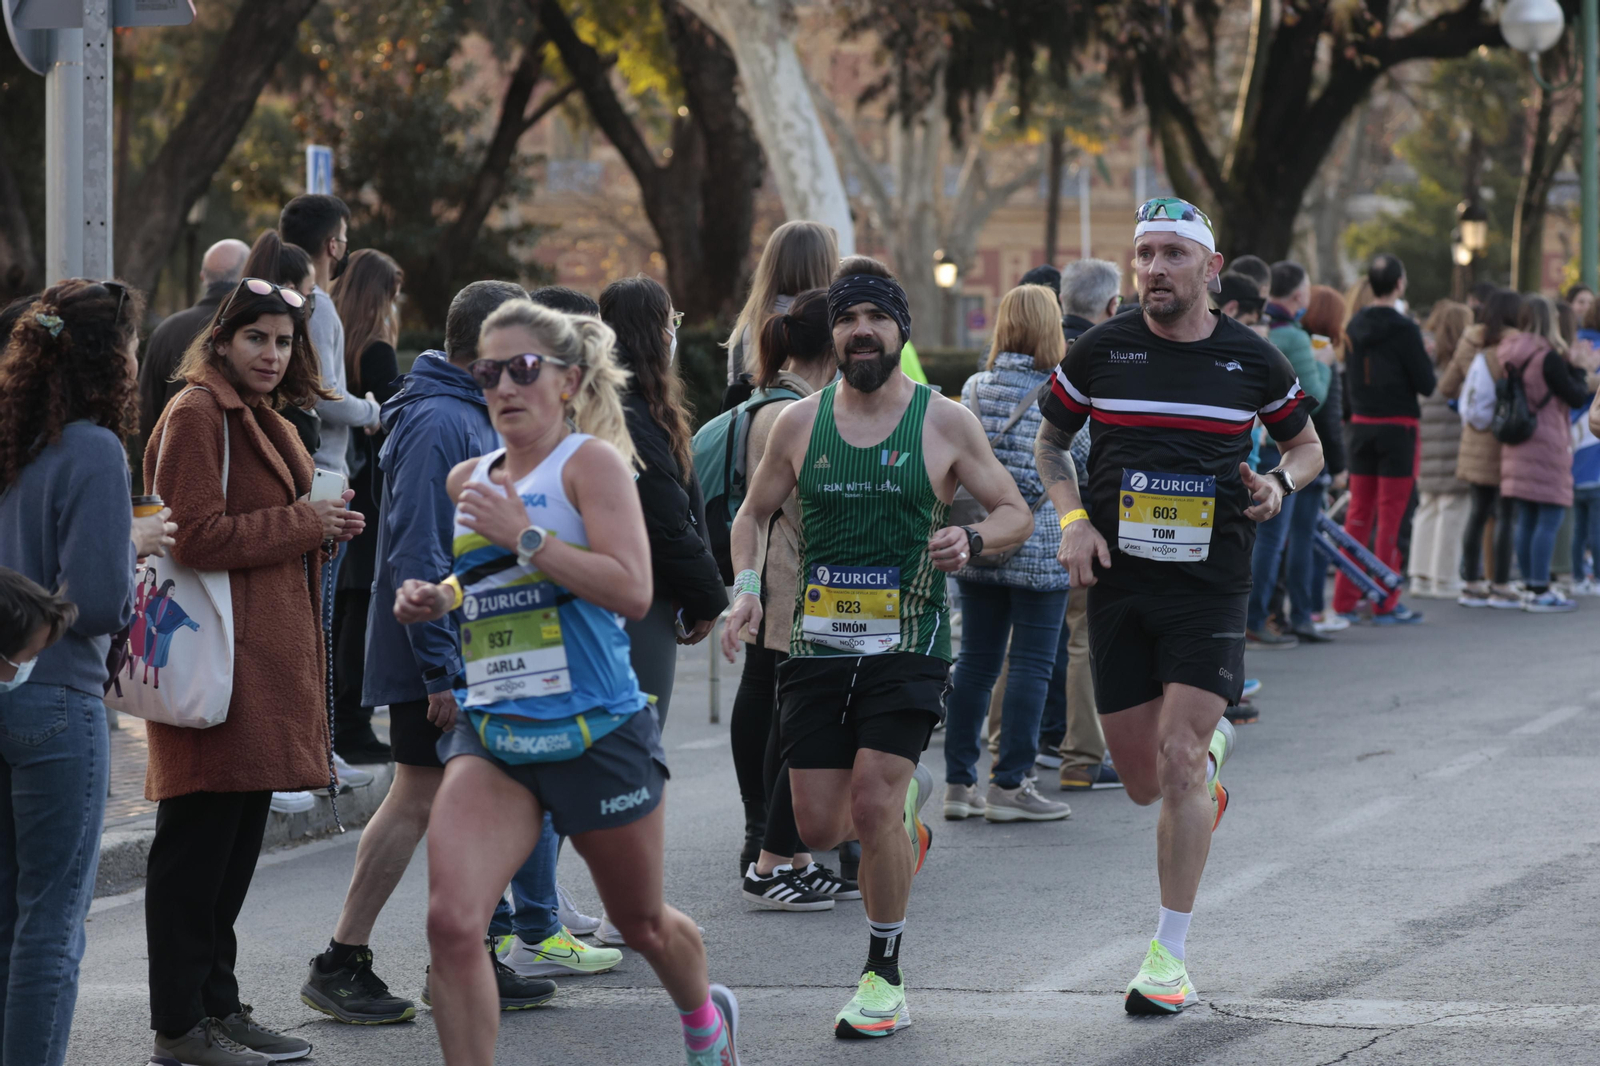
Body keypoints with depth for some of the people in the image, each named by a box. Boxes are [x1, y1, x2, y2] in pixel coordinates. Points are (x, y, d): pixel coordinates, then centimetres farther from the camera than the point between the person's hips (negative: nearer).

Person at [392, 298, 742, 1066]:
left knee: (641, 923, 18)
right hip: (491, 735, 4)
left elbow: (631, 591, -20)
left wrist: (524, 536, -22)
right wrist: (438, 599, 8)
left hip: (595, 733, -4)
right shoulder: (467, 481, 10)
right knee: (452, 923, -19)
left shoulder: (591, 461, -8)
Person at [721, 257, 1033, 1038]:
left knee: (872, 805, -17)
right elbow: (753, 514, 17)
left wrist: (972, 540, -16)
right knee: (818, 827, 1)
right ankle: (908, 800, 39)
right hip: (817, 644, 3)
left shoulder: (945, 423, -1)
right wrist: (746, 587, -1)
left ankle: (884, 978, 1)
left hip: (906, 645, -3)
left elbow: (1016, 513, 5)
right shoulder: (800, 423, 5)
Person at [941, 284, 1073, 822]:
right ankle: (1010, 784, 0)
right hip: (1038, 550, -5)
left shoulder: (974, 389, 3)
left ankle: (959, 782, 13)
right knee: (1031, 663, 1)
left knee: (976, 660, 11)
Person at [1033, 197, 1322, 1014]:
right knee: (1143, 782, 5)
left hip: (1210, 585, -2)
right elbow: (1050, 439, 14)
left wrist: (1281, 482, -6)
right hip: (1117, 581, 2)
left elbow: (1305, 442, 17)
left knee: (1177, 763, -14)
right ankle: (1213, 748, 43)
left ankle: (1169, 955, -6)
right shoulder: (1100, 352, 1)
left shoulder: (1252, 361, 1)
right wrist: (1072, 519, -2)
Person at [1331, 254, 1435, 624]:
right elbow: (1427, 384, -11)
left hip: (1362, 425, 6)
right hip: (1398, 425, -6)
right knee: (1392, 516, -2)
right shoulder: (1403, 330, -14)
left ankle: (1344, 601, 10)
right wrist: (1426, 355, 5)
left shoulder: (1354, 327, 5)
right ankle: (1385, 603, -1)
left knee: (1358, 513, 10)